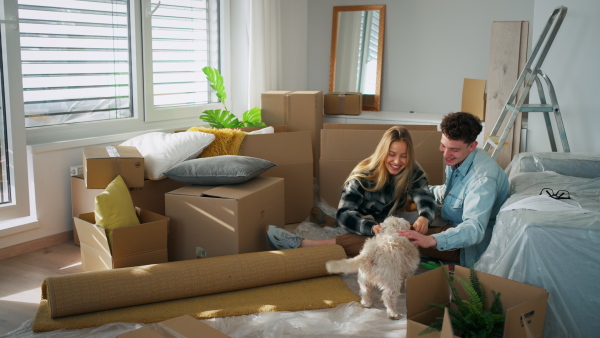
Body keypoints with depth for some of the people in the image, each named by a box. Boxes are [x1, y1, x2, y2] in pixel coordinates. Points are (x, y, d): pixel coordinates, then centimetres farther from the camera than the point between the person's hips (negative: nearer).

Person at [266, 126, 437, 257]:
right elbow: (343, 214, -25)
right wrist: (372, 227, -45)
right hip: (363, 228, -2)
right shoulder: (364, 174, -16)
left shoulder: (413, 173, -8)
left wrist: (424, 217, -46)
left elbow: (427, 201, -21)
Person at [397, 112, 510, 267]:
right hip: (453, 224, 9)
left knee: (408, 242, -26)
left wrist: (433, 240, -56)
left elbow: (474, 228, -42)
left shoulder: (483, 178, -31)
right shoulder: (457, 159, -2)